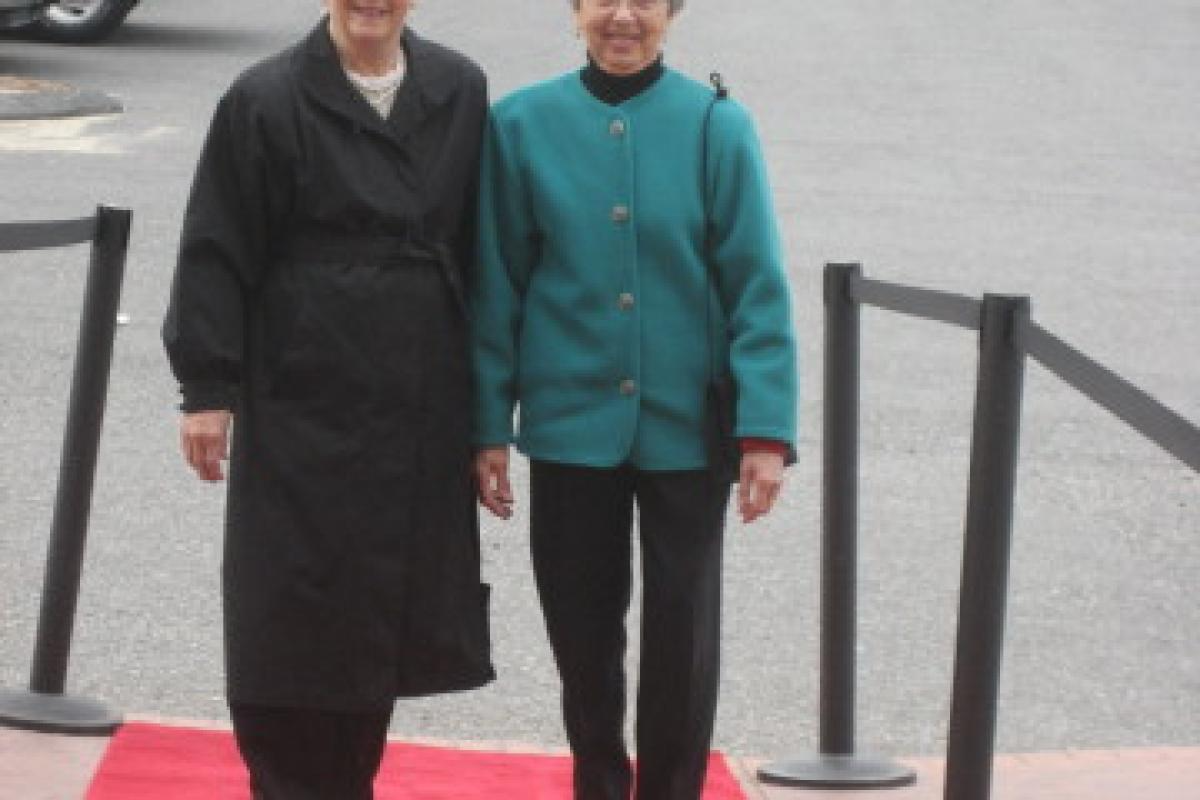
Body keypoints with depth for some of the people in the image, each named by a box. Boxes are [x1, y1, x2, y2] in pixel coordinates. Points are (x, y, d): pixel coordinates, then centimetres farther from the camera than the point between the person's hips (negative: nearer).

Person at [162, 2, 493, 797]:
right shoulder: (266, 102, -6)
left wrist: (483, 384, 12)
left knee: (387, 608, 10)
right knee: (289, 610, -2)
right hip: (302, 397, -4)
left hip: (420, 403, 4)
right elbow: (217, 254, -5)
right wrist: (207, 389, -8)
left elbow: (474, 243, 12)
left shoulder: (459, 92, 5)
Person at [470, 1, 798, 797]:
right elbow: (497, 286, 2)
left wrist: (766, 432, -11)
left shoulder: (717, 127, -6)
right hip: (571, 423, 1)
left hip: (686, 426, -1)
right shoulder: (522, 125, -2)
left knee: (683, 631, 6)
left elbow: (758, 289, -6)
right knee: (582, 622, 11)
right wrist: (488, 428, 2)